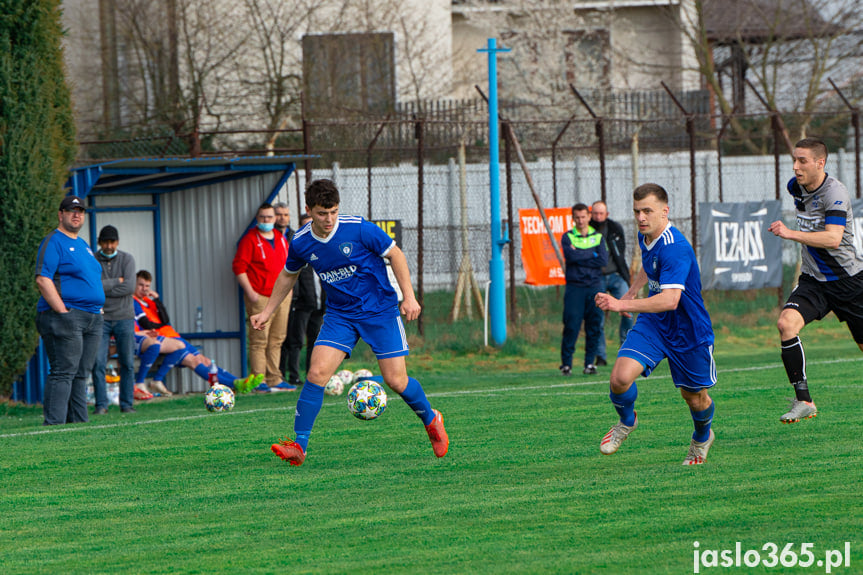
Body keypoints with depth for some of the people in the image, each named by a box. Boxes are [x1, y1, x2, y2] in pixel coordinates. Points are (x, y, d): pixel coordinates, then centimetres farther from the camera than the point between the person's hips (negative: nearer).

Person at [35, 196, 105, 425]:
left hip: (92, 319, 9)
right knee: (63, 372, -14)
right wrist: (62, 312, -19)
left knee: (81, 375, 8)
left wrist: (98, 311, 15)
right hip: (65, 318, -9)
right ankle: (53, 424, -16)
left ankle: (79, 424, 10)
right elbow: (42, 279, -15)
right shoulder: (53, 242, -5)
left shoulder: (83, 245, 22)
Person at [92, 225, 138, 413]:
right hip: (100, 318, -1)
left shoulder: (127, 259, 5)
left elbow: (129, 287, -7)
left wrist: (103, 288, -9)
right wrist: (116, 281, -8)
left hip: (124, 317, 1)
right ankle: (101, 404, -4)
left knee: (127, 363, 1)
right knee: (98, 363, -9)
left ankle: (127, 403, 8)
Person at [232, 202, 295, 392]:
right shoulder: (250, 239, -5)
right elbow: (239, 266, -9)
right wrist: (249, 292, -15)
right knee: (259, 339, -9)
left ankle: (275, 380, 13)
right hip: (260, 298, -7)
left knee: (276, 340, 9)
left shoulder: (281, 238, 16)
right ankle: (259, 381, -9)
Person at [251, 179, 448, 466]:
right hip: (340, 315, 3)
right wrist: (267, 311, 18)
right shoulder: (301, 243, -6)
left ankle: (431, 421, 26)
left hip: (380, 311, -3)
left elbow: (395, 254, -5)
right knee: (317, 373, -16)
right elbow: (288, 275, 16)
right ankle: (298, 446, -14)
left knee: (396, 380, -4)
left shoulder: (359, 229, -17)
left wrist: (409, 297, -11)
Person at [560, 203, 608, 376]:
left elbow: (603, 260, -3)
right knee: (571, 326, -8)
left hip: (594, 287, 2)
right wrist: (591, 254, -4)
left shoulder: (598, 237, 11)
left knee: (594, 326, 0)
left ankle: (590, 362, 9)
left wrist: (579, 257, -5)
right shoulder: (567, 237, 7)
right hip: (575, 287, -2)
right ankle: (566, 362, -2)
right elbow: (570, 256, -12)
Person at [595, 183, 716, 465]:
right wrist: (632, 292, 25)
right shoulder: (646, 237, -3)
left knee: (695, 398, 12)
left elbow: (670, 299, -42)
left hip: (688, 332, -5)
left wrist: (622, 304, -49)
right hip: (652, 325, 6)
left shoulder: (675, 248, -30)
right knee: (621, 377, -17)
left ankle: (702, 438, 46)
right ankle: (626, 421, 14)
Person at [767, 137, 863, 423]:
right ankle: (803, 401, -22)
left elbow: (832, 239, -34)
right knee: (786, 323, -23)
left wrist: (791, 234, -40)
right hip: (813, 280, 5)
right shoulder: (796, 187, 3)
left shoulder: (835, 193, -20)